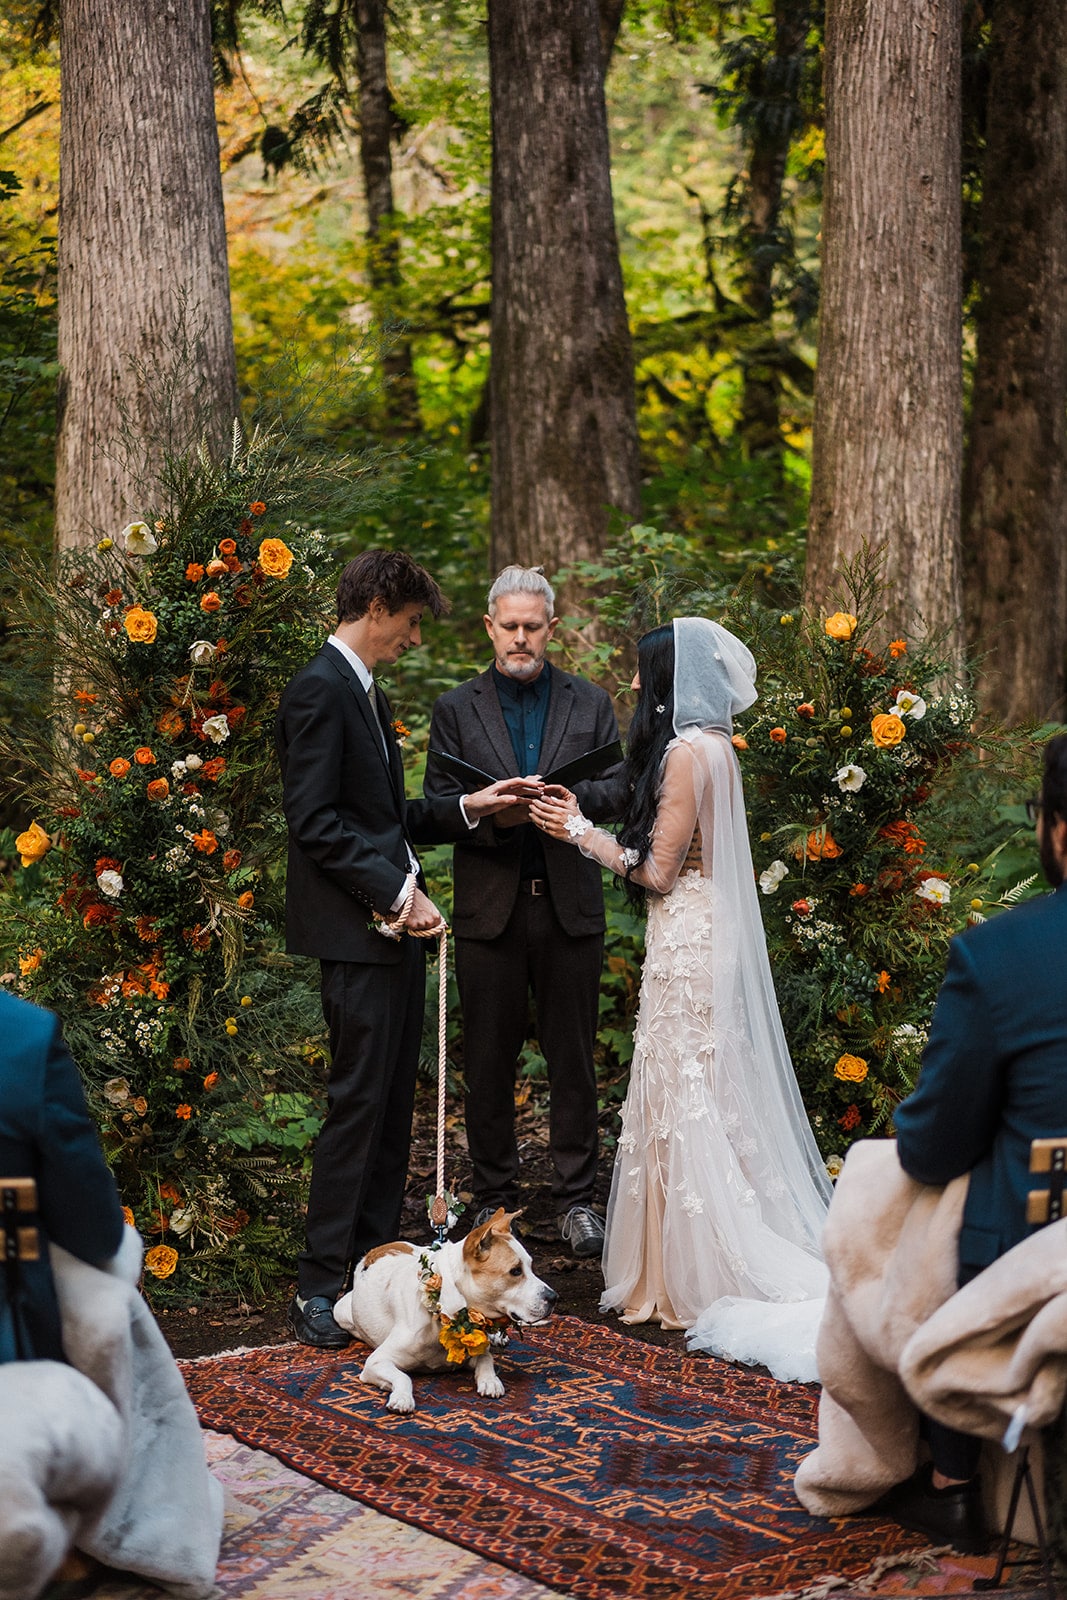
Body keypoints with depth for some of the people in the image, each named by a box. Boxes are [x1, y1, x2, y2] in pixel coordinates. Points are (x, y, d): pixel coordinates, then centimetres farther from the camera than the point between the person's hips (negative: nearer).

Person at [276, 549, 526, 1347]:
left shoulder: (367, 693, 19)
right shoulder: (320, 691, -12)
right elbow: (317, 822, -18)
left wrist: (465, 808, 14)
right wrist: (397, 889, -21)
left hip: (396, 926, 10)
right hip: (357, 931, -10)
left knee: (394, 1102, 11)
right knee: (359, 1103, -8)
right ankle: (319, 1287, -2)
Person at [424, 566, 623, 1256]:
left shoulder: (591, 703, 9)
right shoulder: (456, 709, 6)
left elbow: (617, 789, 3)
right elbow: (437, 805, 2)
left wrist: (571, 796, -17)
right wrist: (492, 814, -18)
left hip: (571, 906, 0)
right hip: (489, 906, 0)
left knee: (573, 1055, 5)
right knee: (489, 1059, 5)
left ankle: (578, 1197, 15)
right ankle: (495, 1196, 17)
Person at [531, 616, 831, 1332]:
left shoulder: (687, 750, -17)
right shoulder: (712, 744, 12)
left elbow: (656, 870, -16)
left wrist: (580, 832, -4)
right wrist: (583, 825, 14)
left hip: (686, 943, -10)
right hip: (705, 933, 10)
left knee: (685, 1105, -2)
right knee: (705, 1099, 13)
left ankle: (691, 1281, 7)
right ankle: (682, 1272, 21)